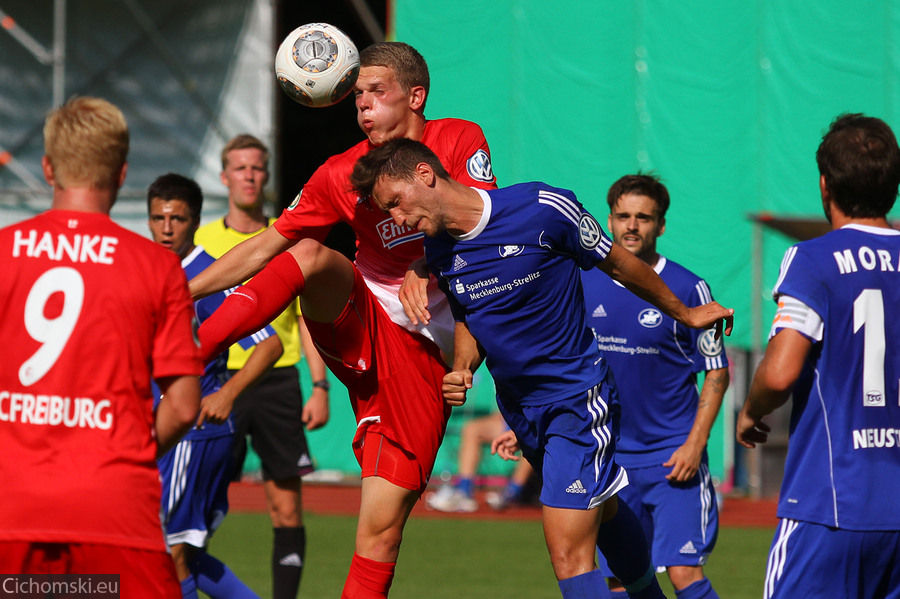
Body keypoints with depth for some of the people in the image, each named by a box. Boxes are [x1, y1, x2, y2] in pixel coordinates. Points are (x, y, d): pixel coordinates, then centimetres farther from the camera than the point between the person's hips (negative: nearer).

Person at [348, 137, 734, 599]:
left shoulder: (543, 209, -20)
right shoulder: (438, 252, -2)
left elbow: (617, 264, -5)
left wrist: (683, 314, 10)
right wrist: (461, 369, -6)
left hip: (578, 400, -6)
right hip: (519, 410, 6)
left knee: (570, 557, -15)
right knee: (602, 513, 23)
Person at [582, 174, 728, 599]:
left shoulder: (687, 289, -6)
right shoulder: (584, 284, 3)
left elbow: (716, 373, -1)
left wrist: (695, 445, -11)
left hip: (673, 455, -4)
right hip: (609, 456, 4)